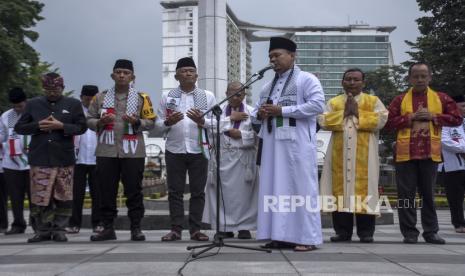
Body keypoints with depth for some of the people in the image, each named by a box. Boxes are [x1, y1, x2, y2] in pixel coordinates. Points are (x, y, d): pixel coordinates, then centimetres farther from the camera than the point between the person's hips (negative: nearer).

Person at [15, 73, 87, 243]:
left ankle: (59, 229, 13)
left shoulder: (73, 104, 8)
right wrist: (38, 125, -8)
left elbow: (82, 127, 2)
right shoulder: (33, 104, 11)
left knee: (63, 197, 2)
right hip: (39, 159, 1)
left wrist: (61, 126, -13)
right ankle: (43, 230, 11)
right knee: (39, 197, 0)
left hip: (64, 159, -1)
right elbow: (19, 128, 10)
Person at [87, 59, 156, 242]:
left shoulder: (141, 98, 6)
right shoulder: (100, 97, 10)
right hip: (106, 151, 2)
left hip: (133, 152, -2)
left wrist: (136, 122, -15)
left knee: (134, 191, 0)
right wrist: (100, 122, -10)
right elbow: (89, 120, 10)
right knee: (106, 191, 5)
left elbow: (151, 122, 4)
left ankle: (136, 228, 8)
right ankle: (108, 228, 14)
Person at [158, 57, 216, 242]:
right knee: (175, 191, 3)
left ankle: (195, 229, 10)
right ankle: (176, 229, 9)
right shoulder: (167, 97, 8)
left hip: (199, 150, 0)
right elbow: (159, 124, 7)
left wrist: (201, 121, -16)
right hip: (174, 150, 1)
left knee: (198, 191, 3)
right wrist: (168, 122, -14)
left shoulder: (208, 96, 6)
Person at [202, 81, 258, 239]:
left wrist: (240, 135, -10)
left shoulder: (251, 112, 7)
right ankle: (224, 226, 7)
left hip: (243, 159, -1)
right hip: (222, 157, 1)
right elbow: (213, 127, -5)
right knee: (223, 193, 0)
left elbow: (257, 134, -2)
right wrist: (231, 118, -5)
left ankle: (244, 227, 6)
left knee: (243, 193, -1)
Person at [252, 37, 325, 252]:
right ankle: (281, 235, 8)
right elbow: (257, 109, 26)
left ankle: (307, 237, -2)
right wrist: (260, 114, -1)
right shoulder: (268, 87, 21)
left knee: (301, 188, -6)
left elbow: (317, 105, -14)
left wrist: (282, 110, -15)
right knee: (275, 188, 3)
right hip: (273, 144, 7)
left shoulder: (306, 79, 0)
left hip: (297, 143, -7)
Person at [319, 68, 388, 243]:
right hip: (340, 153, 2)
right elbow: (323, 122, 1)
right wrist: (343, 113, -6)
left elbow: (381, 120, -6)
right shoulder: (333, 102, 15)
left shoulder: (373, 101, 9)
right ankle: (342, 231, 6)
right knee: (341, 187, 0)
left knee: (364, 188, -4)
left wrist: (358, 113, -8)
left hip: (364, 154, -2)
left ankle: (366, 232, 1)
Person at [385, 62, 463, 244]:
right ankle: (409, 232, 8)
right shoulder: (400, 99, 6)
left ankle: (431, 232, 16)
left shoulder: (441, 98, 8)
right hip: (405, 153, 0)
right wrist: (410, 117, -11)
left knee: (428, 193, 8)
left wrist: (434, 117, -7)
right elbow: (389, 122, -1)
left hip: (430, 153, 1)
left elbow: (457, 119, 5)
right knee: (406, 194, 1)